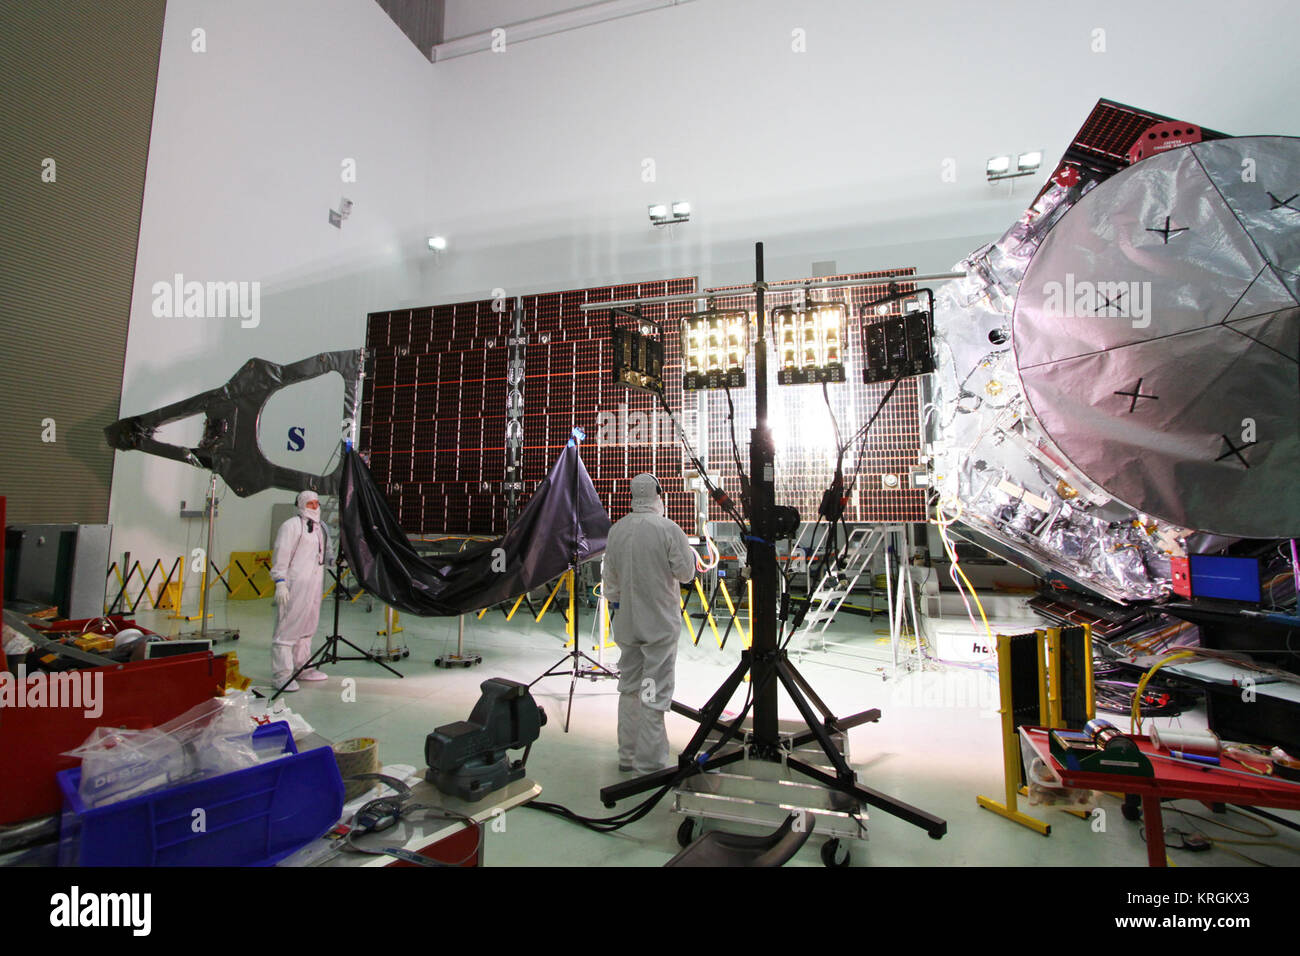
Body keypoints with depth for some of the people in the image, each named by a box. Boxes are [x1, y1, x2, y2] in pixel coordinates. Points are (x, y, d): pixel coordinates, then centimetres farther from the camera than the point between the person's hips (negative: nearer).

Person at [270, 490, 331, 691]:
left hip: (314, 585, 9)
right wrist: (280, 581, -17)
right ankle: (282, 674, -2)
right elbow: (281, 554, -11)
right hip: (294, 585, -8)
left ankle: (303, 668, 25)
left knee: (308, 627, 14)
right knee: (288, 627, -7)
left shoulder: (321, 527, 21)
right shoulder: (292, 525, -6)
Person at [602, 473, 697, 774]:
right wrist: (690, 553, 9)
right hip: (660, 624, -5)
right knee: (655, 692, 3)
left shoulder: (615, 531, 2)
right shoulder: (668, 529, -15)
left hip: (627, 624, 6)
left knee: (629, 688, 17)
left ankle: (627, 755, 28)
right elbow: (686, 574, -10)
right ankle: (649, 761, 10)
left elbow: (610, 580, 8)